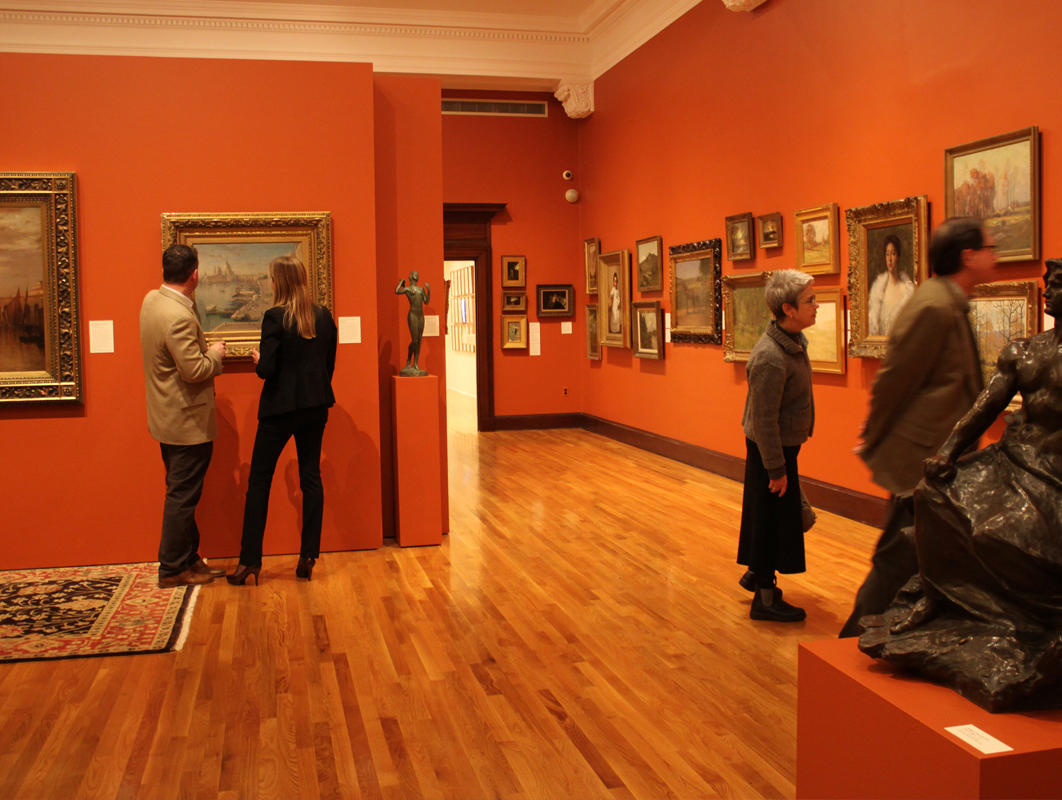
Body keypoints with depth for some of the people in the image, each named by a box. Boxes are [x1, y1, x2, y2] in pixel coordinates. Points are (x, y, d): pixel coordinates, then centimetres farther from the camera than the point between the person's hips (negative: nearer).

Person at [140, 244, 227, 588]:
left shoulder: (152, 299, 4)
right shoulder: (179, 317, -26)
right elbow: (195, 370, -26)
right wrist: (215, 353, -8)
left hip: (168, 417, 10)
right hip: (187, 422, -10)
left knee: (182, 494, 18)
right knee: (182, 497, 1)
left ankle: (189, 559, 28)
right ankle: (172, 569, 12)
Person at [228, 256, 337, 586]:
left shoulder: (275, 317, -14)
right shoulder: (324, 316, 4)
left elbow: (266, 369, -17)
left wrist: (257, 359, 5)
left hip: (281, 407, -5)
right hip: (316, 405, 5)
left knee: (259, 480, 4)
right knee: (311, 477, 10)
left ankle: (250, 560, 7)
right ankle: (309, 556, 12)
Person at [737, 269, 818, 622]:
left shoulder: (792, 340, 2)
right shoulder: (771, 359, -29)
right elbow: (763, 420, -25)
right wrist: (777, 469, -20)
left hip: (784, 443, 9)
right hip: (772, 447, -9)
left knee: (768, 514, 21)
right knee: (773, 518, 1)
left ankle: (756, 574, 39)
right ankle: (765, 599, 13)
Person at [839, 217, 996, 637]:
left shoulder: (950, 304, 13)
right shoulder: (934, 307, -20)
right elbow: (894, 381, -17)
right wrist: (872, 443, -9)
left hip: (939, 460, 10)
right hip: (920, 460, -10)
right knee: (899, 560, -1)